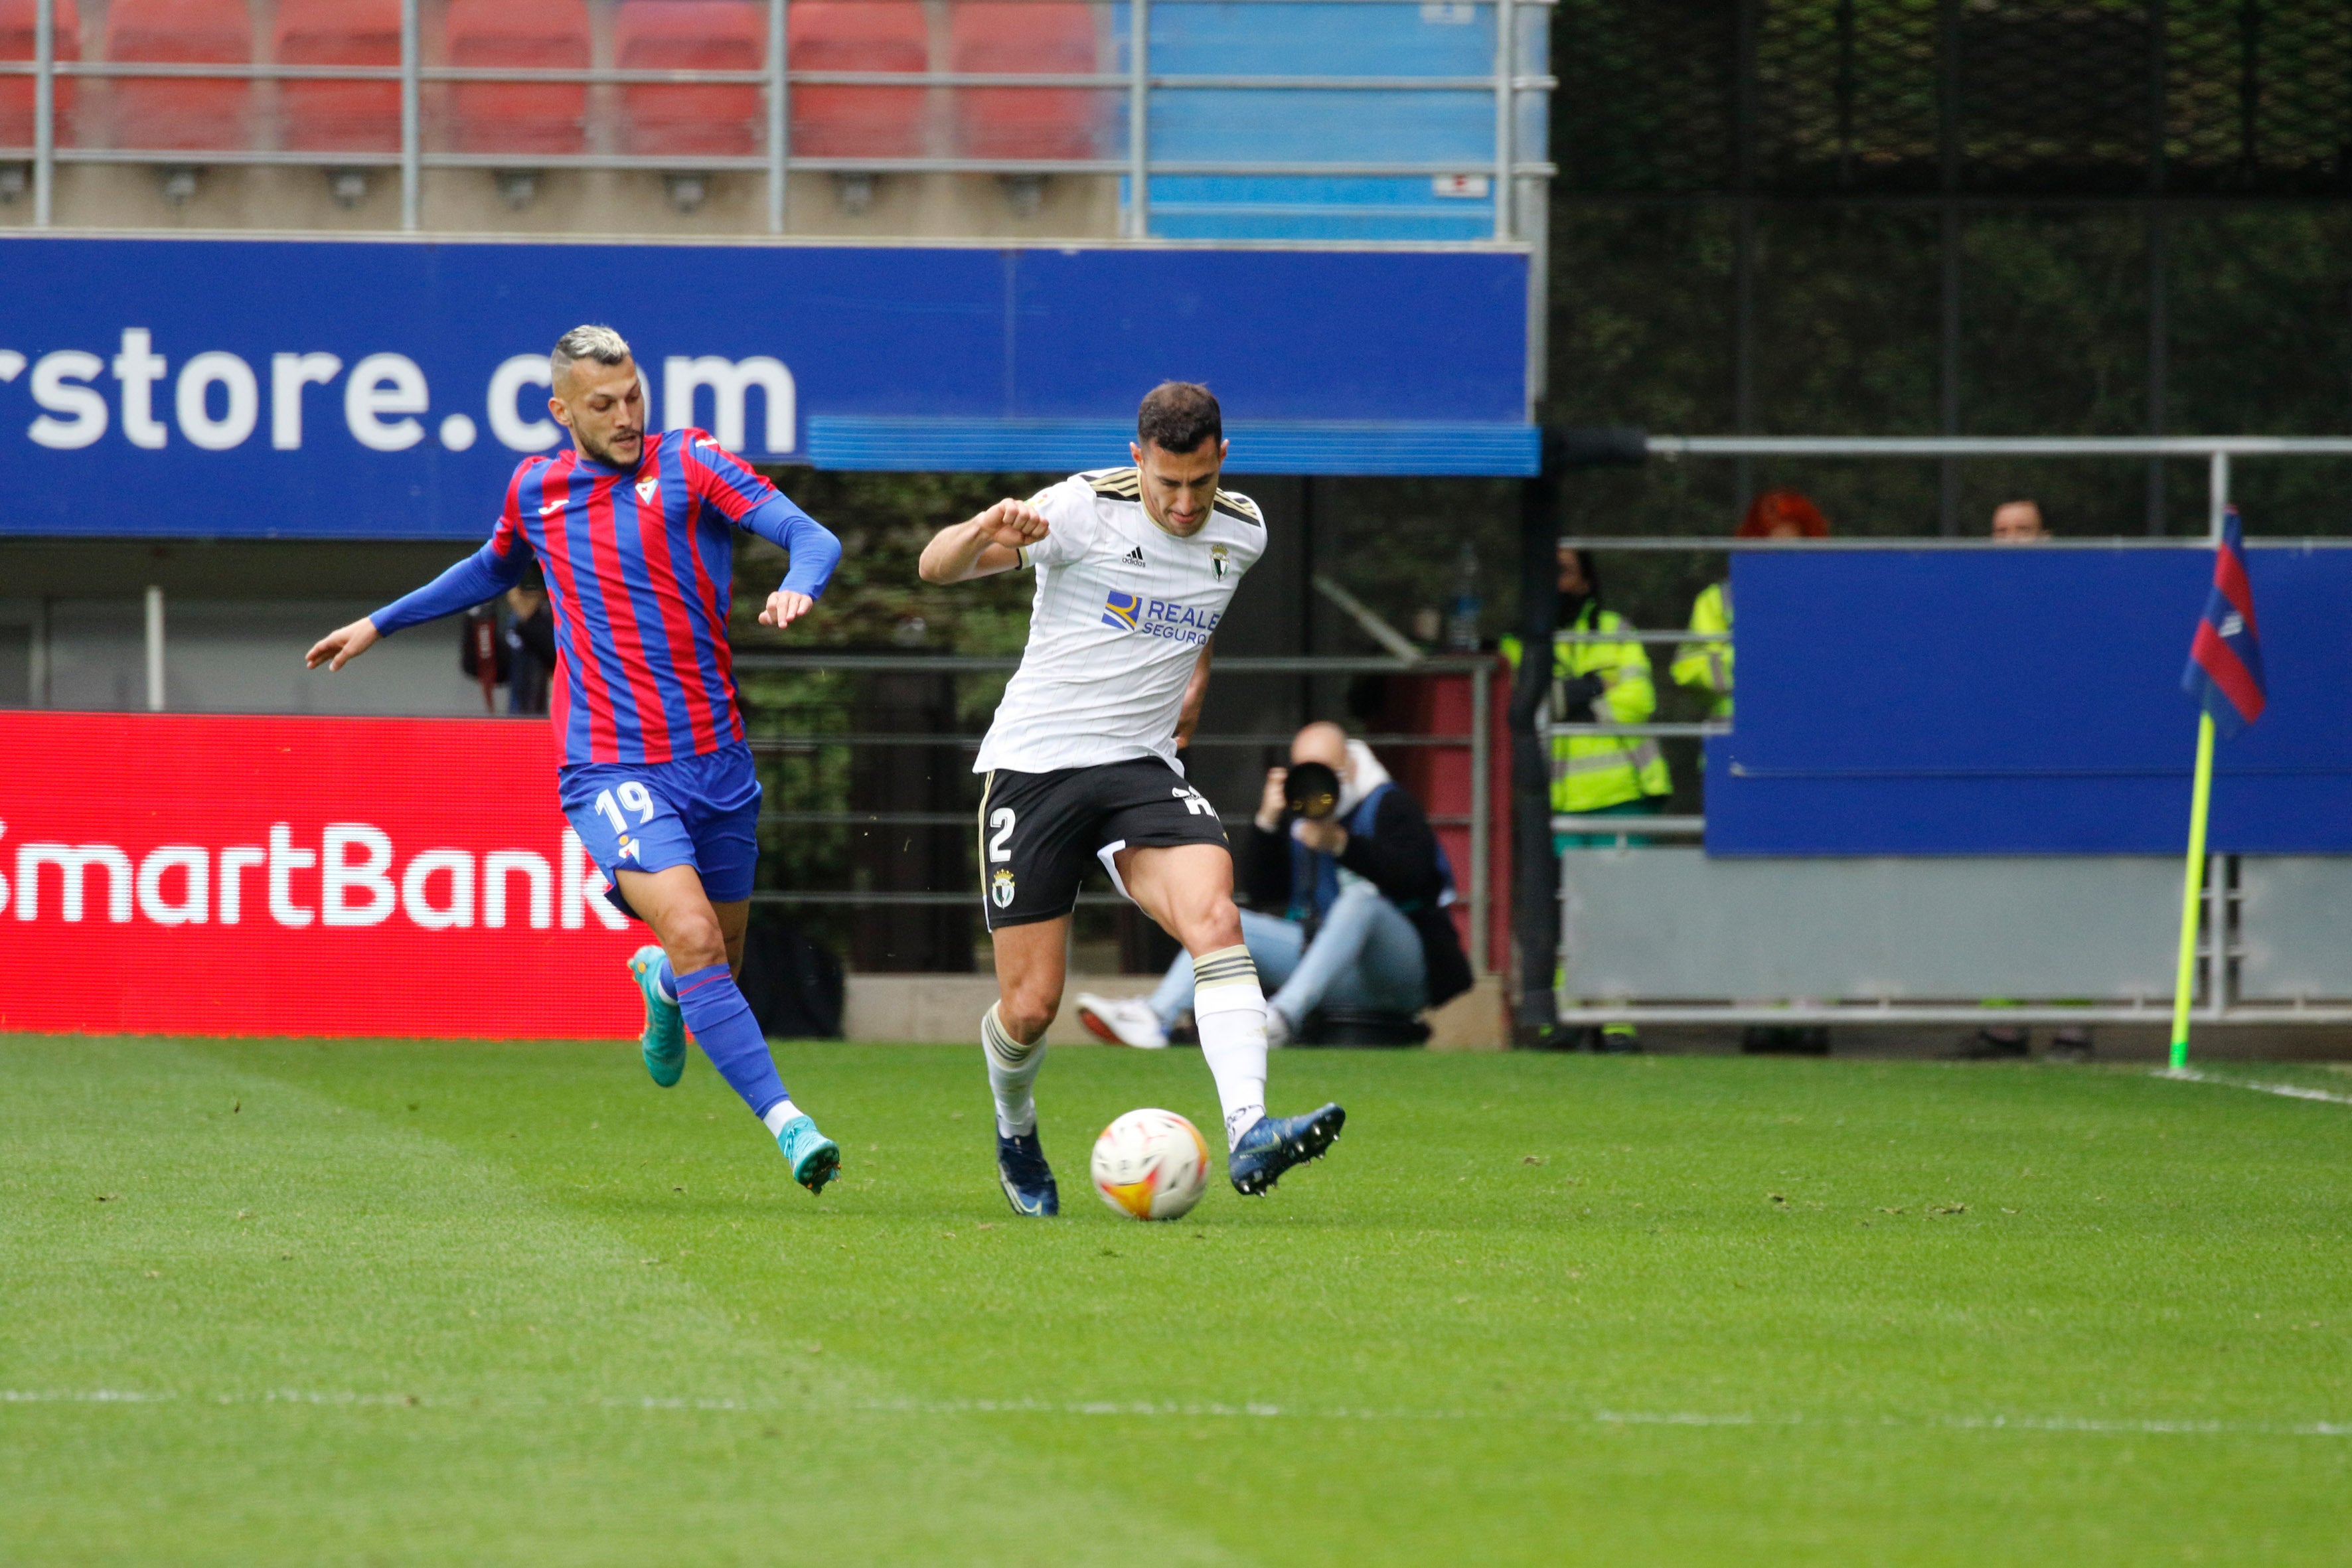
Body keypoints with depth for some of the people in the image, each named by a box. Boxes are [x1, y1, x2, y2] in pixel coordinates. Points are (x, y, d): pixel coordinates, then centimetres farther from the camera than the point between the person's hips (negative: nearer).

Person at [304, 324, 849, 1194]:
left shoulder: (688, 462, -2)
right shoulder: (534, 490, 8)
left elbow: (815, 539, -12)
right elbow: (495, 568, 31)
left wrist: (797, 587, -35)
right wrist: (382, 623, 36)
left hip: (715, 760, 1)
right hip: (611, 771, -1)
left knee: (717, 960, 12)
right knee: (693, 936, -23)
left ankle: (659, 982, 49)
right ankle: (785, 1122, -23)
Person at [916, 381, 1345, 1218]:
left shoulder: (1242, 531, 2)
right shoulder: (1086, 508, -14)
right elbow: (937, 566, -23)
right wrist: (984, 534, -45)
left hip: (1140, 770, 3)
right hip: (1033, 765, -3)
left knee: (1214, 916, -26)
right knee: (1030, 1007, -1)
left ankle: (1248, 1133, -37)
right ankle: (1015, 1131, 34)